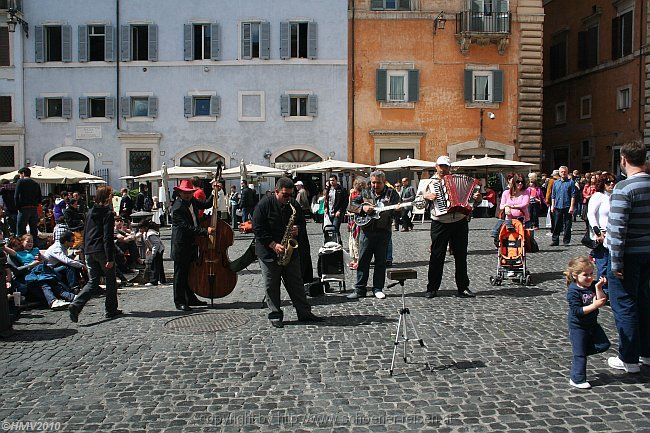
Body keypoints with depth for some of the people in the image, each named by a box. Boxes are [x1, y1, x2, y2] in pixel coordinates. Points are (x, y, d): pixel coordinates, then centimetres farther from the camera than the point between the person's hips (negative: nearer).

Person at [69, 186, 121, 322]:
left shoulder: (90, 212, 12)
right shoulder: (108, 214, -10)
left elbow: (85, 234, 15)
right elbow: (108, 238, -16)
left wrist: (85, 252, 20)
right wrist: (110, 258, -16)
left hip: (89, 251, 6)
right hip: (102, 251, -6)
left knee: (92, 282, 9)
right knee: (110, 280, 10)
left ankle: (76, 305, -10)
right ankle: (111, 310, 17)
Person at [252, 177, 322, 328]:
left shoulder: (293, 204, 4)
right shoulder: (264, 204, -10)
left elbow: (302, 221, 18)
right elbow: (258, 228, -13)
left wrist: (297, 228, -7)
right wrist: (273, 245, -19)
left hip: (290, 251, 4)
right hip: (268, 252, -4)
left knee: (296, 283, 9)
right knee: (271, 285, 3)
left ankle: (304, 312, 16)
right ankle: (275, 315, 14)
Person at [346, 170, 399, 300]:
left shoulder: (391, 193, 3)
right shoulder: (366, 193, 9)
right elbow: (351, 206, 5)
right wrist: (363, 208, -13)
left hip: (383, 232, -1)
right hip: (367, 230, 1)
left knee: (381, 261, 6)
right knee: (363, 260, 2)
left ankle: (378, 288, 16)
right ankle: (360, 289, 8)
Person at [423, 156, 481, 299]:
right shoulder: (430, 182, 7)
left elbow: (469, 196, 15)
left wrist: (477, 197, -7)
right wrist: (427, 196, -16)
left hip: (460, 223, 2)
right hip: (439, 224, -2)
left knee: (461, 256, 6)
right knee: (437, 256, 0)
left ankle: (463, 288, 15)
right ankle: (432, 288, 8)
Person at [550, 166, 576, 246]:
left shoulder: (570, 182, 0)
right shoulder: (556, 183, 11)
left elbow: (573, 196, -4)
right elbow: (553, 195, 14)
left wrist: (572, 206, -10)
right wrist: (552, 205, 7)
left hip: (567, 207, -3)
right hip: (557, 207, 3)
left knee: (567, 225, 3)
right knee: (556, 225, 7)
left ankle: (566, 241, 10)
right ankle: (555, 240, 13)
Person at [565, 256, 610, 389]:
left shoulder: (593, 285, -1)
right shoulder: (573, 291, -21)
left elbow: (602, 301, -10)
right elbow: (577, 311, -25)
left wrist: (598, 288, -23)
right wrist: (594, 306, -29)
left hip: (592, 323, 7)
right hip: (578, 326, -7)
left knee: (604, 344, 5)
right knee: (580, 354, 0)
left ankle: (580, 352, 20)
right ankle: (577, 380, 13)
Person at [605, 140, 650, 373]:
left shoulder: (624, 188, -18)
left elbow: (617, 227, -22)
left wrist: (616, 262, -17)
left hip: (629, 255, -7)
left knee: (624, 305, 3)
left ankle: (629, 359, 11)